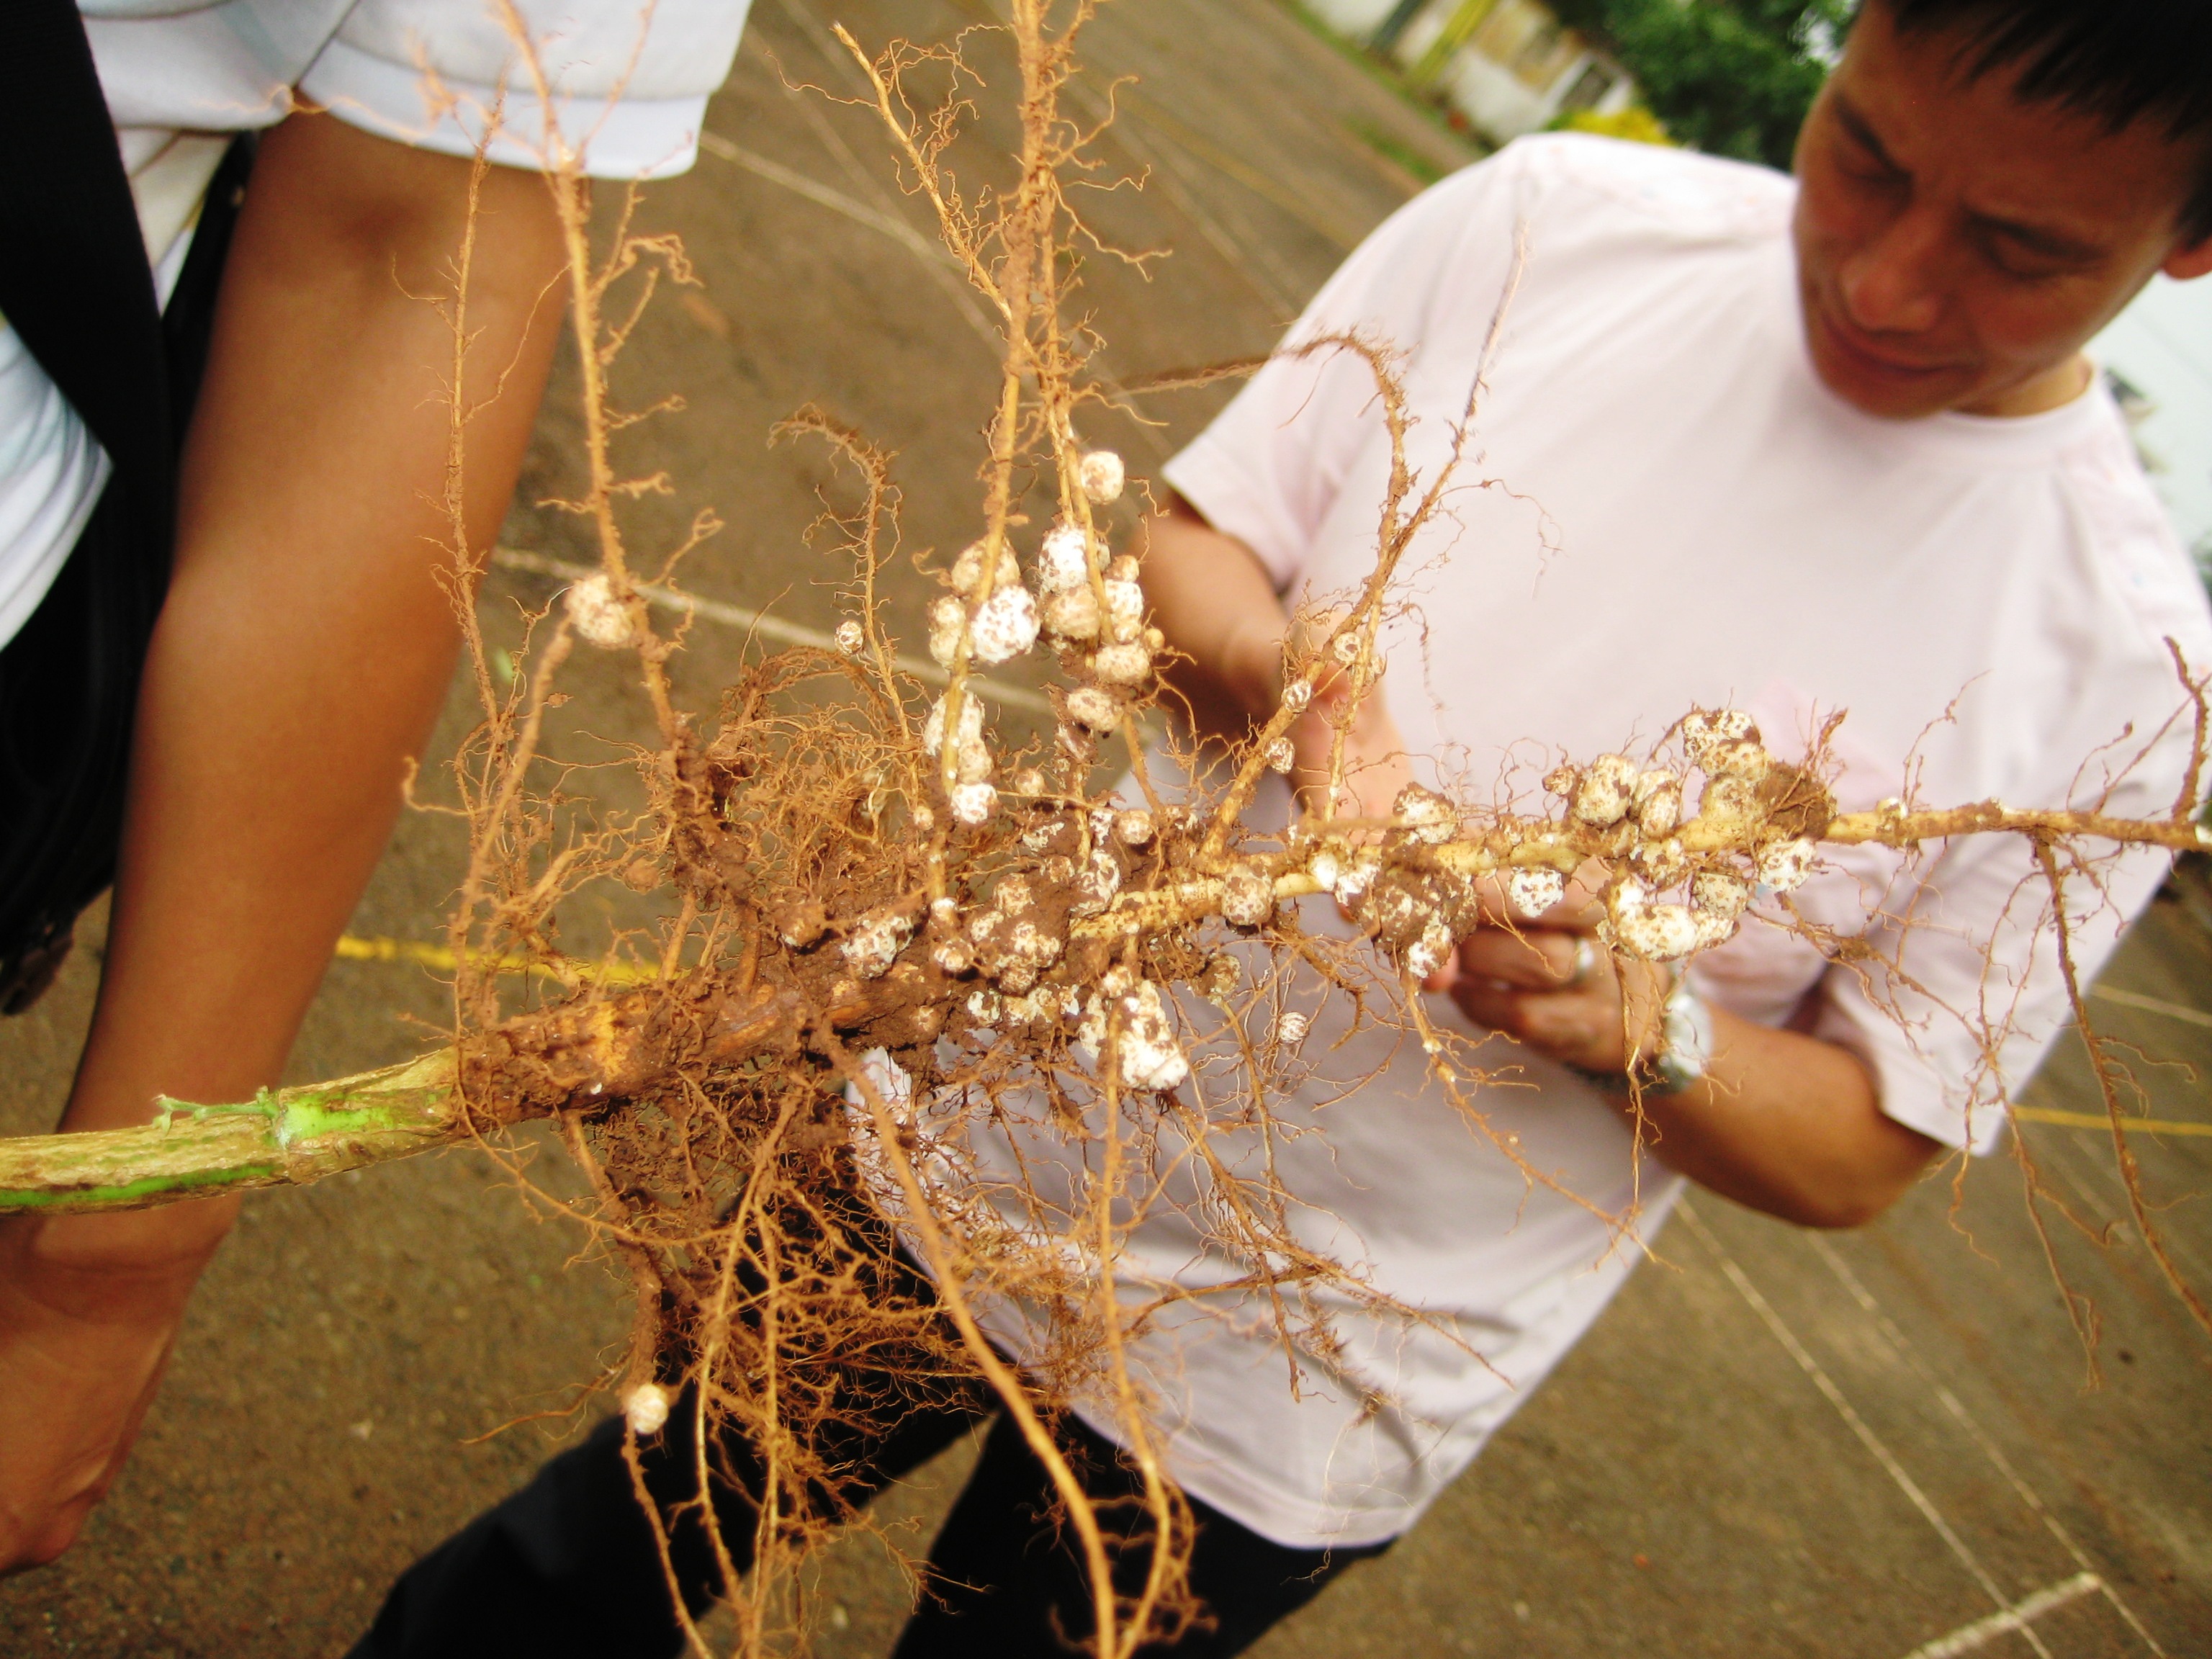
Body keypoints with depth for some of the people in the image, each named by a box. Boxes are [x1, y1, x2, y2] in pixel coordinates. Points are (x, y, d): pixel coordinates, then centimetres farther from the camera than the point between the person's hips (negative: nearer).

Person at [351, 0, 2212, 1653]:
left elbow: (1867, 1149, -5)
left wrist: (1632, 1013, -24)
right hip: (990, 1129, 2)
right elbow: (1181, 543, -2)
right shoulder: (1551, 219, -10)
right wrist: (1288, 682, -23)